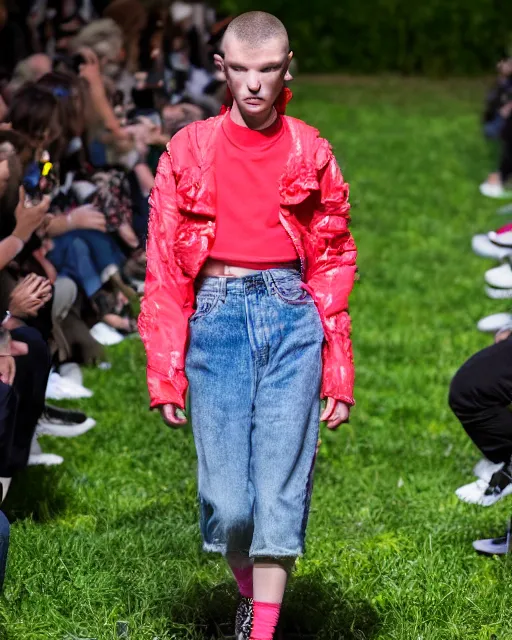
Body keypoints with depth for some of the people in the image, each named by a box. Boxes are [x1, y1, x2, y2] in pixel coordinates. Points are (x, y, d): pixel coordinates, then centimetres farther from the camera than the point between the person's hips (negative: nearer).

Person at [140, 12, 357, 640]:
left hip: (292, 315, 0)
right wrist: (165, 375, 1)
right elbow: (164, 269, 6)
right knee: (228, 504, -5)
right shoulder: (188, 151, 5)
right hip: (217, 318, 0)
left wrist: (339, 373, 4)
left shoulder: (310, 151, 7)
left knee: (280, 490, -6)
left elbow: (333, 263, 9)